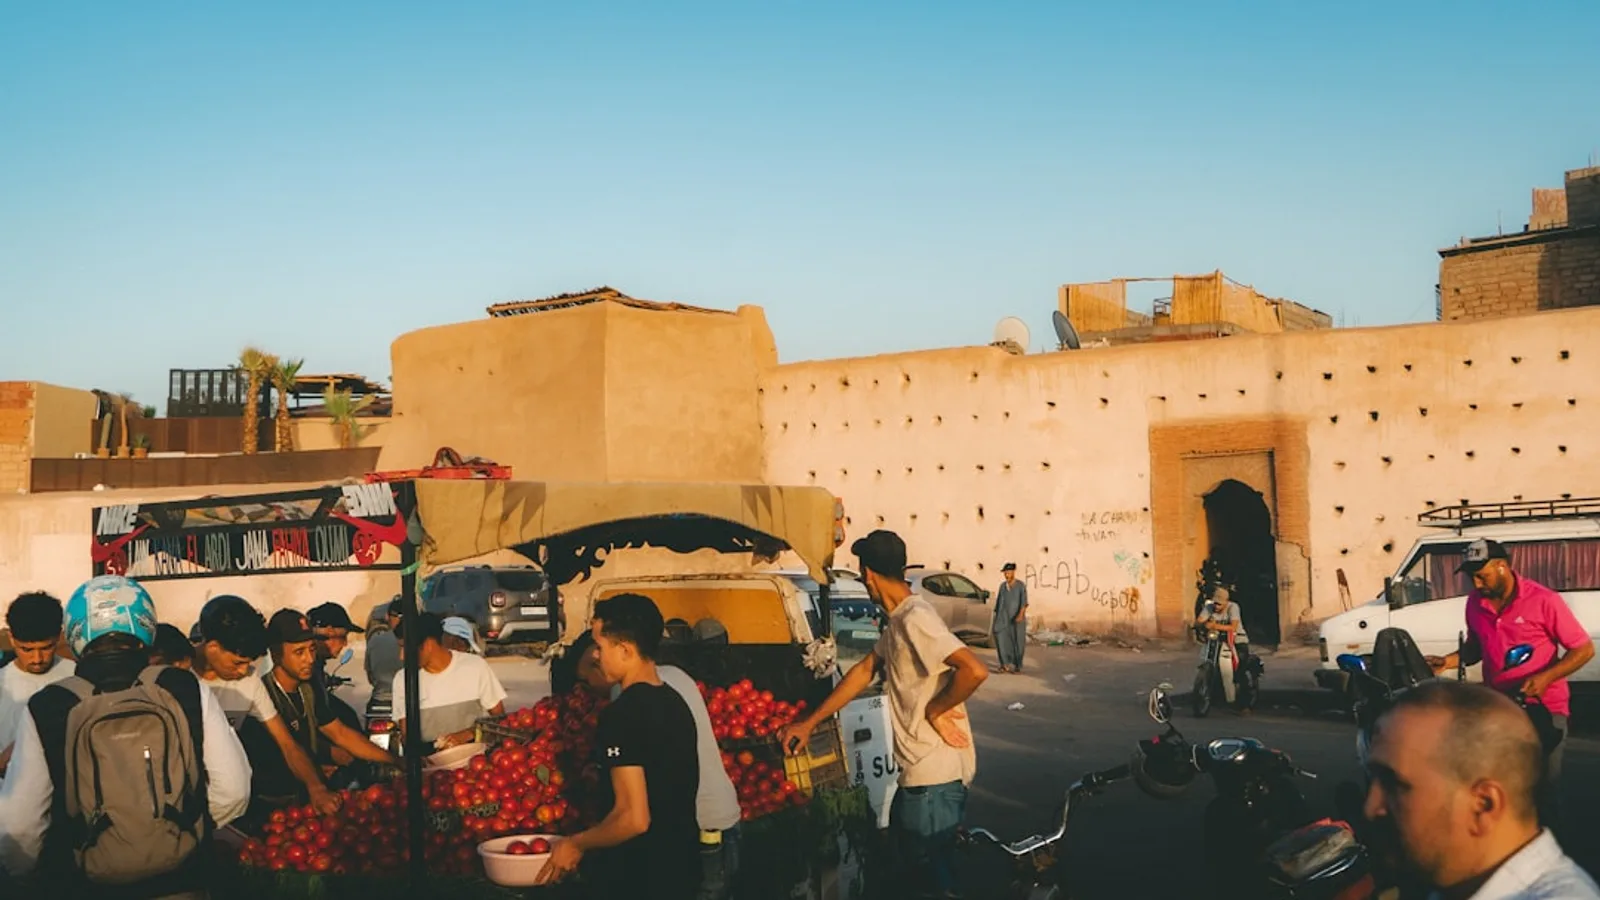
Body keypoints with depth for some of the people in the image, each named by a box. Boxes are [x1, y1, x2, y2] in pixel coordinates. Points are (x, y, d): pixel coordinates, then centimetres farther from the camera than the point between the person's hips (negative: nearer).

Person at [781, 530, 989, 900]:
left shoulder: (915, 619, -21)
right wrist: (810, 723, 15)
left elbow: (974, 671, -32)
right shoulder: (898, 620, 11)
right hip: (922, 771, 10)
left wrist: (935, 710, -17)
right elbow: (864, 671, 17)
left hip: (934, 775, -10)